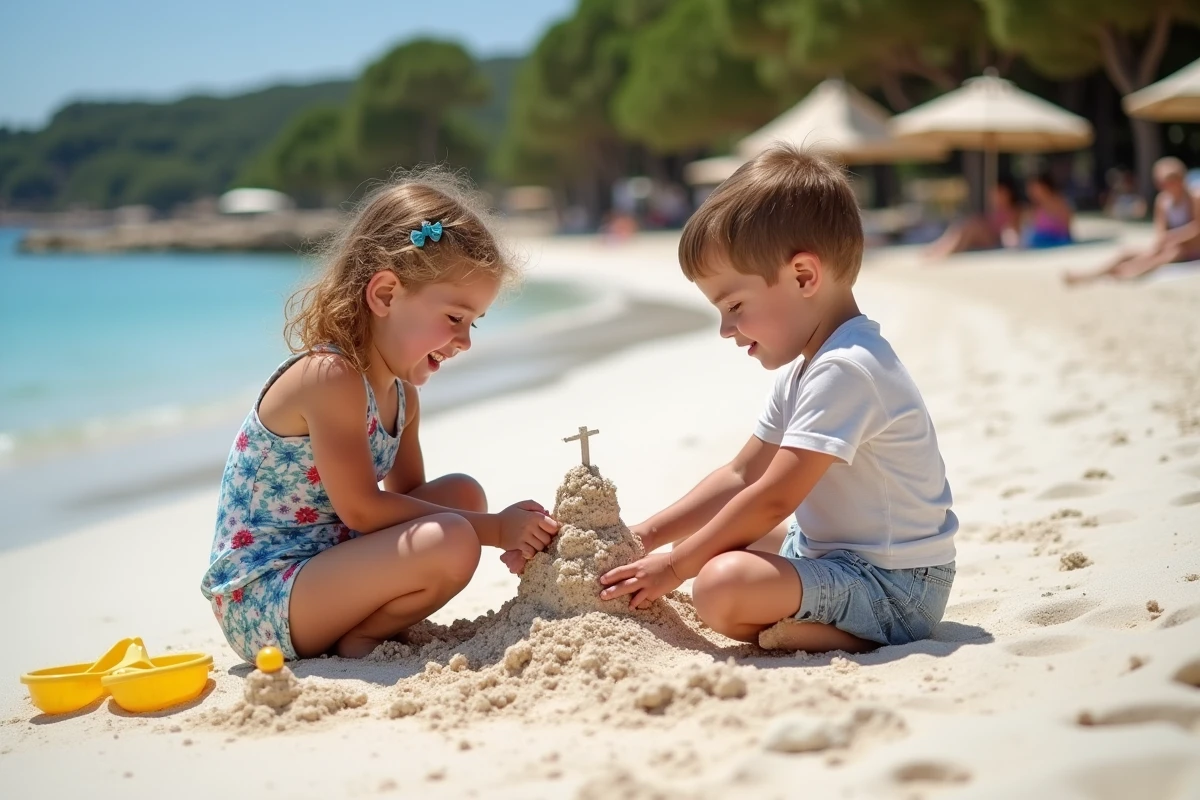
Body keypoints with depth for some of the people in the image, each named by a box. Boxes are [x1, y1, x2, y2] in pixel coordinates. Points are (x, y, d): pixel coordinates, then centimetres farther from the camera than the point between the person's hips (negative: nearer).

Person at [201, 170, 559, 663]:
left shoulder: (400, 394, 9)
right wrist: (491, 529, -15)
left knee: (463, 493, 12)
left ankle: (356, 630, 0)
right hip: (258, 598, -10)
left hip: (318, 560, 10)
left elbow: (408, 496, 14)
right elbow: (361, 508, -21)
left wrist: (507, 531, -2)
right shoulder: (330, 377, -20)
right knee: (449, 543, -26)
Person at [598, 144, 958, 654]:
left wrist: (674, 565, -17)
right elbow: (741, 475, 13)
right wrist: (646, 536, 5)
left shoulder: (845, 369, -23)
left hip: (890, 587, -11)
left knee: (722, 586, -33)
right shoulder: (805, 367, 11)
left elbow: (774, 498, -24)